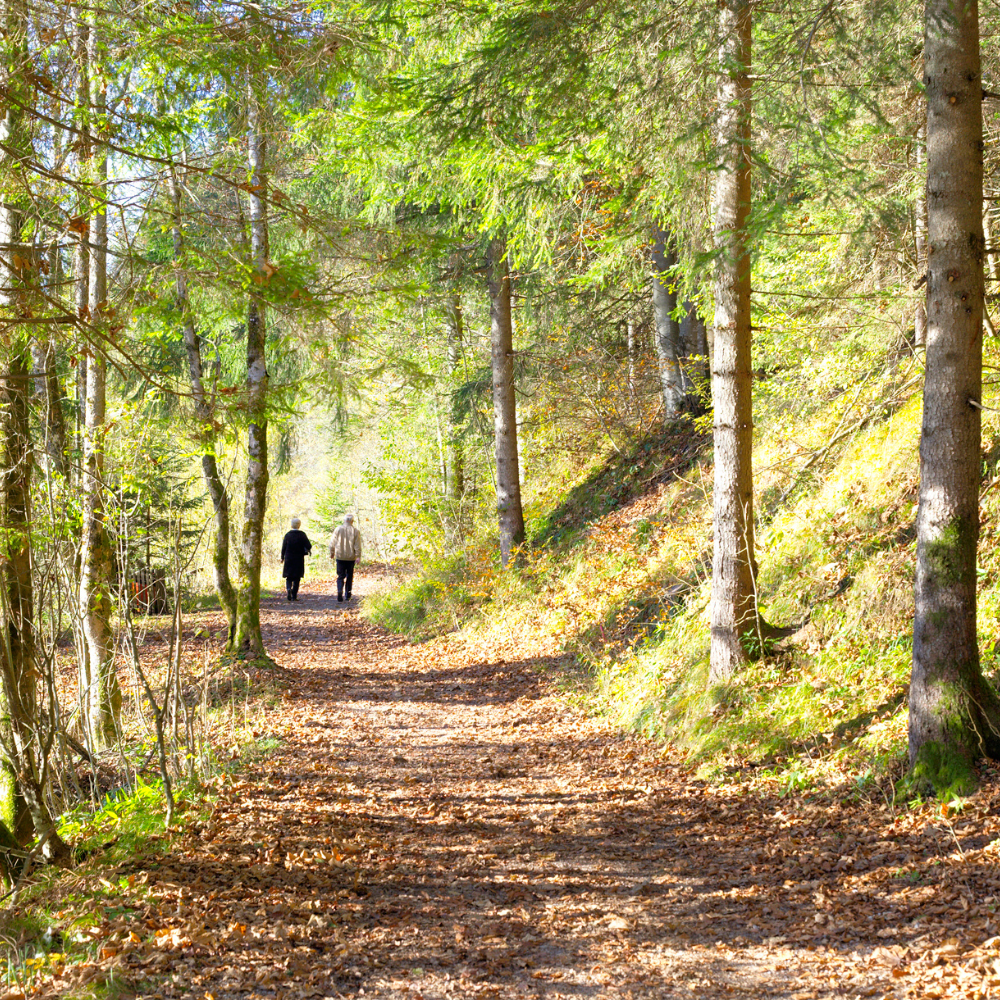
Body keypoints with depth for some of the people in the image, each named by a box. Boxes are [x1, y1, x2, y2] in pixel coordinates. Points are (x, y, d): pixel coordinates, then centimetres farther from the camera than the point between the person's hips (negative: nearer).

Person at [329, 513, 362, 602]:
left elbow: (333, 543, 4)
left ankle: (339, 591, -22)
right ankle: (347, 596, 17)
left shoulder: (338, 529, -1)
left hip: (340, 557, 0)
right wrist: (358, 557, -3)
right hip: (351, 557, 0)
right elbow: (357, 546, -7)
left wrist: (332, 553, 16)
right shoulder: (355, 531, -4)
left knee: (340, 576, 3)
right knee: (349, 576, 13)